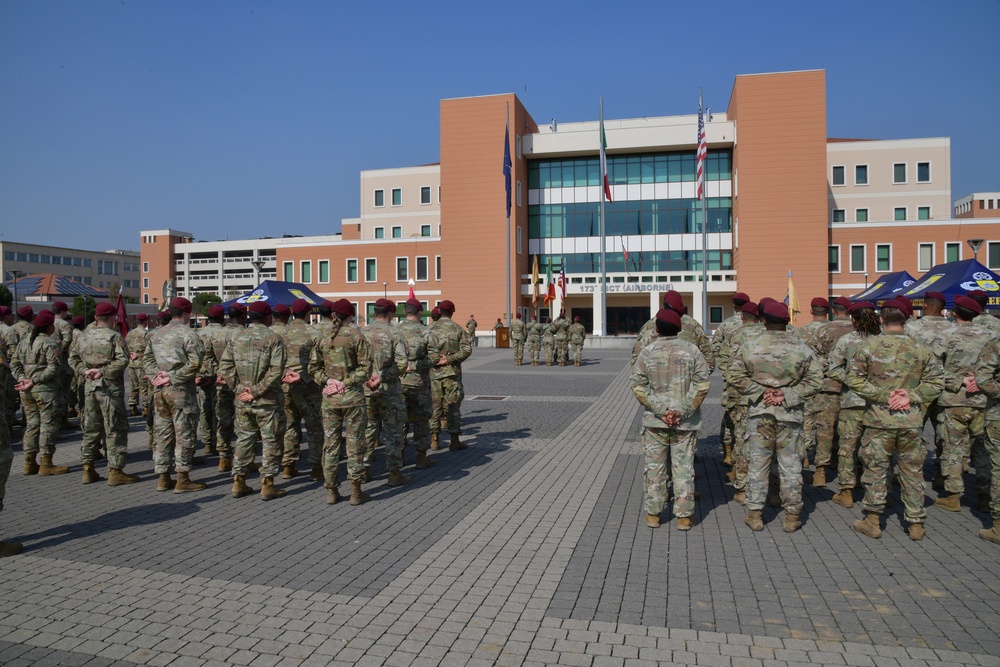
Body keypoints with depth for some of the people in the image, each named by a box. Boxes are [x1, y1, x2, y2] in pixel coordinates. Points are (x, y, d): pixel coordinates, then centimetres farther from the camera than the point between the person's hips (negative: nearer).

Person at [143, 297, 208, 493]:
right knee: (184, 435, 0)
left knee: (163, 434, 13)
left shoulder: (157, 334, 12)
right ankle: (183, 480, 3)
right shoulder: (188, 334, -10)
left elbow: (147, 358, 13)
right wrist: (172, 378, -14)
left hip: (159, 391, 7)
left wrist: (155, 376, 1)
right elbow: (194, 363, -19)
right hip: (181, 391, -7)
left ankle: (163, 478, 19)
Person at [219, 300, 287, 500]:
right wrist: (257, 391, -13)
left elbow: (224, 367, 1)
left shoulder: (236, 337, 4)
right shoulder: (273, 338, -10)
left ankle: (238, 483, 21)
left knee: (244, 439, 16)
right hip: (267, 401, -5)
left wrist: (239, 388, 0)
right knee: (271, 441, 6)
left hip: (242, 400, 5)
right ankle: (267, 485, 8)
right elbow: (276, 371, -19)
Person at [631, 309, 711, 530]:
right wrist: (682, 411, -9)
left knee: (654, 467, 10)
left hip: (655, 421, 0)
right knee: (684, 467, 8)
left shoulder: (646, 352, -2)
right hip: (686, 422, 0)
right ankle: (684, 516, 13)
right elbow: (701, 385, -7)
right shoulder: (692, 351, -1)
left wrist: (660, 410, -8)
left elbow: (639, 387, -7)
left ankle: (653, 514, 18)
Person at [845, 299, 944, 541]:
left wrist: (883, 395, -7)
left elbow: (853, 377, -9)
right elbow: (936, 380, 1)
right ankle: (916, 524, 20)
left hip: (879, 420, -2)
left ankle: (872, 521, 14)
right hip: (912, 420, 2)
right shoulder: (920, 348, 0)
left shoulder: (870, 345, -7)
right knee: (912, 471, 12)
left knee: (876, 468, 8)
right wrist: (912, 396, -5)